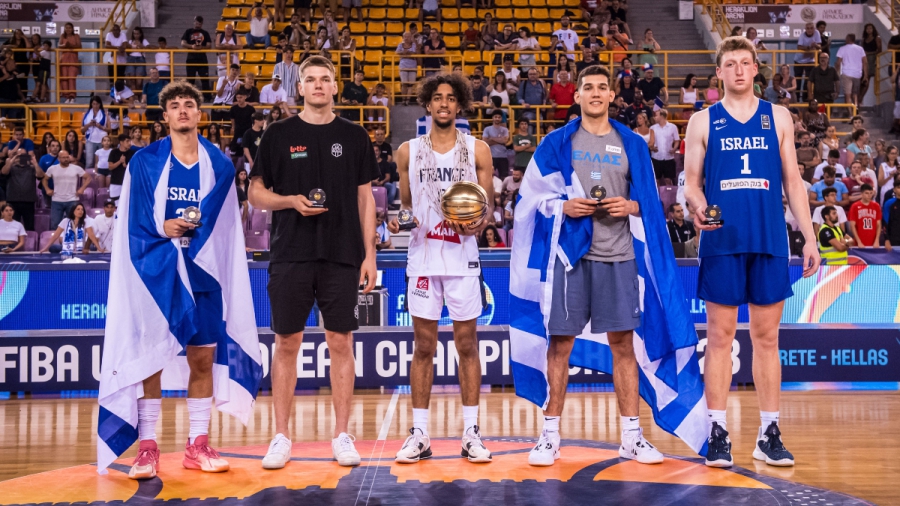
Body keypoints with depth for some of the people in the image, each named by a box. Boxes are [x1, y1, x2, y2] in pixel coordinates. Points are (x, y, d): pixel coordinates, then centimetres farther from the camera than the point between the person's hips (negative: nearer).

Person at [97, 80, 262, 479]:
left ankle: (197, 446, 15)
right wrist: (162, 228, -15)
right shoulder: (144, 162, 4)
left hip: (203, 274, 2)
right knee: (149, 355, -2)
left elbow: (226, 228, 5)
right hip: (156, 274, -2)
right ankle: (147, 448, 7)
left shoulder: (219, 165, 8)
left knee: (203, 357, 4)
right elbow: (133, 222, 1)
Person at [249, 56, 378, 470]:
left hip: (342, 256, 1)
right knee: (287, 344, 4)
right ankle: (281, 437, 14)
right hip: (291, 256, 0)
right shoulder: (279, 134, 5)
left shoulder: (354, 136, 7)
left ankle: (341, 436, 13)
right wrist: (292, 201, -13)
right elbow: (256, 194, 6)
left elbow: (365, 198, 8)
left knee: (341, 343, 3)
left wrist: (369, 253, 1)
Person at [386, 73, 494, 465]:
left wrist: (481, 222, -15)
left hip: (463, 257, -1)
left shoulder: (478, 150, 5)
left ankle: (471, 433, 11)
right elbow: (405, 204, 14)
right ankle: (419, 434, 11)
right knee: (423, 346, 4)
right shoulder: (408, 151, 9)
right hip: (423, 257, 1)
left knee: (467, 344, 3)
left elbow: (488, 205, 7)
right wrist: (398, 220, -7)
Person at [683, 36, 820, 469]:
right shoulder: (702, 121, 7)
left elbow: (792, 180, 11)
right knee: (720, 335, 0)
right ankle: (718, 433, 7)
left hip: (770, 241, 2)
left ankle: (769, 434, 13)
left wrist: (809, 236, 5)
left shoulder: (778, 117, 12)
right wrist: (698, 206, -17)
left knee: (767, 337, 6)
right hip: (722, 241, -1)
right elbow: (691, 182, 6)